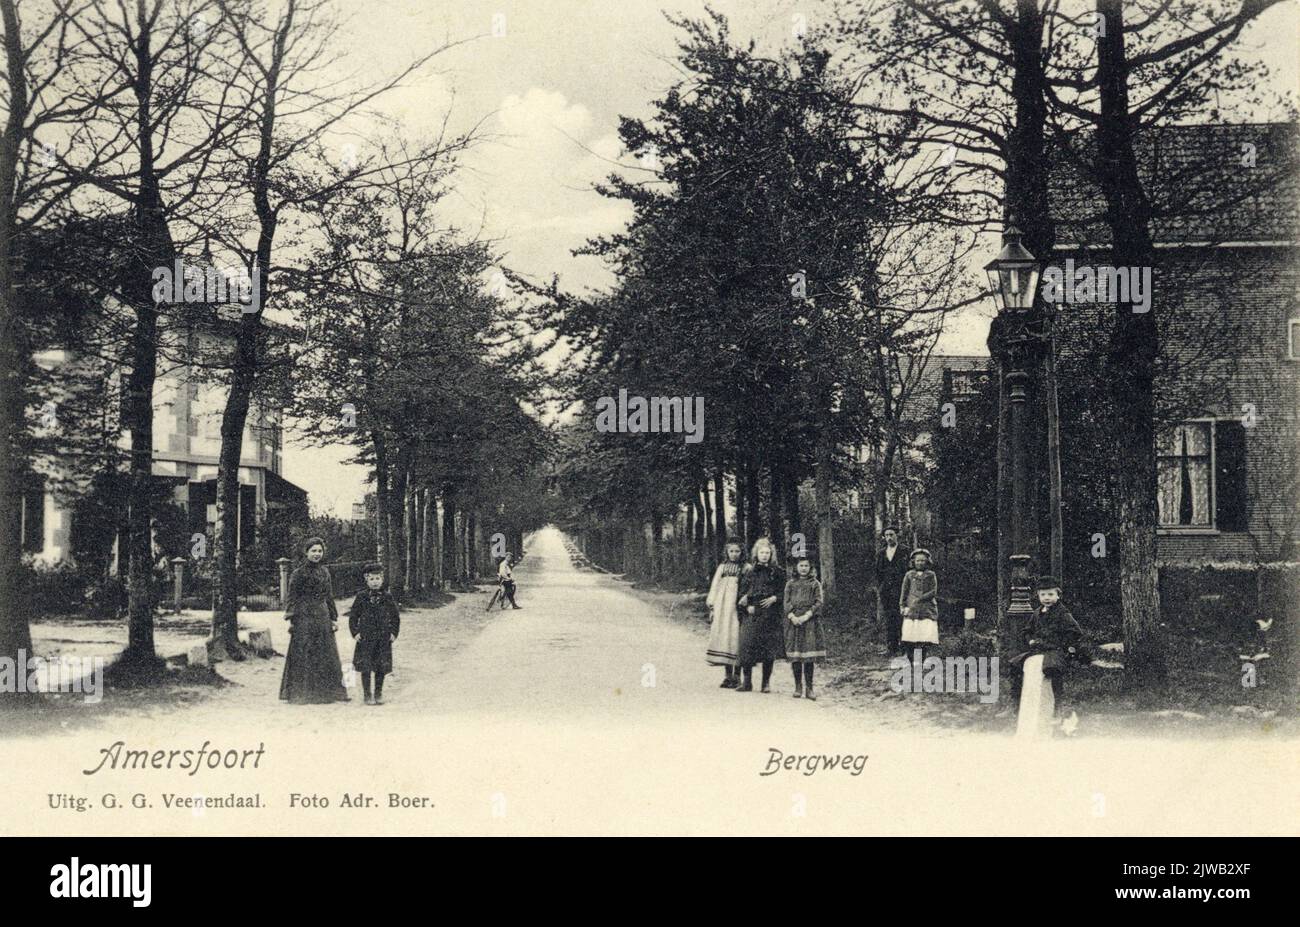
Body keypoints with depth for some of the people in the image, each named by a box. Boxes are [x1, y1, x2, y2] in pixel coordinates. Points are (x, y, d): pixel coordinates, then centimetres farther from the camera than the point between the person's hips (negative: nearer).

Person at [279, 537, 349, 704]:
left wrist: (333, 618, 12)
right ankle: (302, 694, 0)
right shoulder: (299, 574, -4)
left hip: (323, 616, 6)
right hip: (304, 617, -6)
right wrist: (291, 620, -12)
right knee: (304, 656, -4)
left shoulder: (324, 572, 12)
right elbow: (292, 598, -5)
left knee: (326, 655, 6)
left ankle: (326, 692, 12)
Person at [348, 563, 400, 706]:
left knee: (381, 667, 5)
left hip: (383, 639, 1)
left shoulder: (387, 597, 3)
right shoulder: (361, 597, 0)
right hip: (365, 638, -1)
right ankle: (367, 695, 9)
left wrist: (393, 633, 1)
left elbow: (395, 617, 10)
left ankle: (379, 693, 18)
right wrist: (354, 632, -2)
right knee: (365, 667, -1)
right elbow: (353, 616, 6)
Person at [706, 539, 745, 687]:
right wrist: (711, 606, 5)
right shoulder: (722, 567, 14)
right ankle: (728, 676, 8)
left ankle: (736, 676, -1)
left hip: (737, 607, -3)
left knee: (735, 639, -8)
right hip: (722, 607, 3)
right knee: (723, 638, 1)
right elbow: (715, 586, 13)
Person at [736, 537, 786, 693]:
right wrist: (746, 606, -7)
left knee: (768, 648, -1)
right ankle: (747, 682, 2)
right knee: (747, 646, -5)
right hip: (751, 614, 1)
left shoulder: (777, 572, 6)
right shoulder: (748, 571, 9)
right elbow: (742, 592, 8)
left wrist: (774, 598, -11)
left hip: (770, 615, -1)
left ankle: (766, 682, 8)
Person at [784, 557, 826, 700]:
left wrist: (806, 616, -12)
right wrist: (792, 616, -10)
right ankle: (798, 687, 7)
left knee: (809, 655, -6)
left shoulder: (815, 584, 9)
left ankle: (809, 688, -2)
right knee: (795, 656, 0)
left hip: (810, 622, -1)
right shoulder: (790, 584, 13)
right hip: (793, 622, 1)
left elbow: (818, 603, 1)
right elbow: (786, 603, 7)